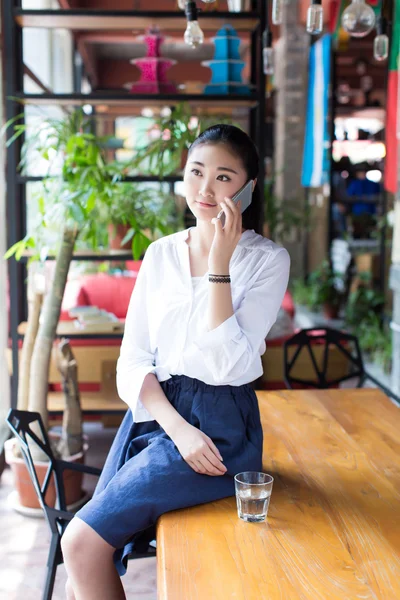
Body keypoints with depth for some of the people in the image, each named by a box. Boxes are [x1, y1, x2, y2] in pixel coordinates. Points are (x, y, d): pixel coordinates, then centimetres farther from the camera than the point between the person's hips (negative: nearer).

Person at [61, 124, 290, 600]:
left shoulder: (267, 259, -4)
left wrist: (219, 265, -19)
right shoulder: (160, 253, 8)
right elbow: (132, 360, 4)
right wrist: (177, 429, -12)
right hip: (151, 414, 5)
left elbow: (229, 367, -15)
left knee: (82, 542, -15)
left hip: (219, 426, -5)